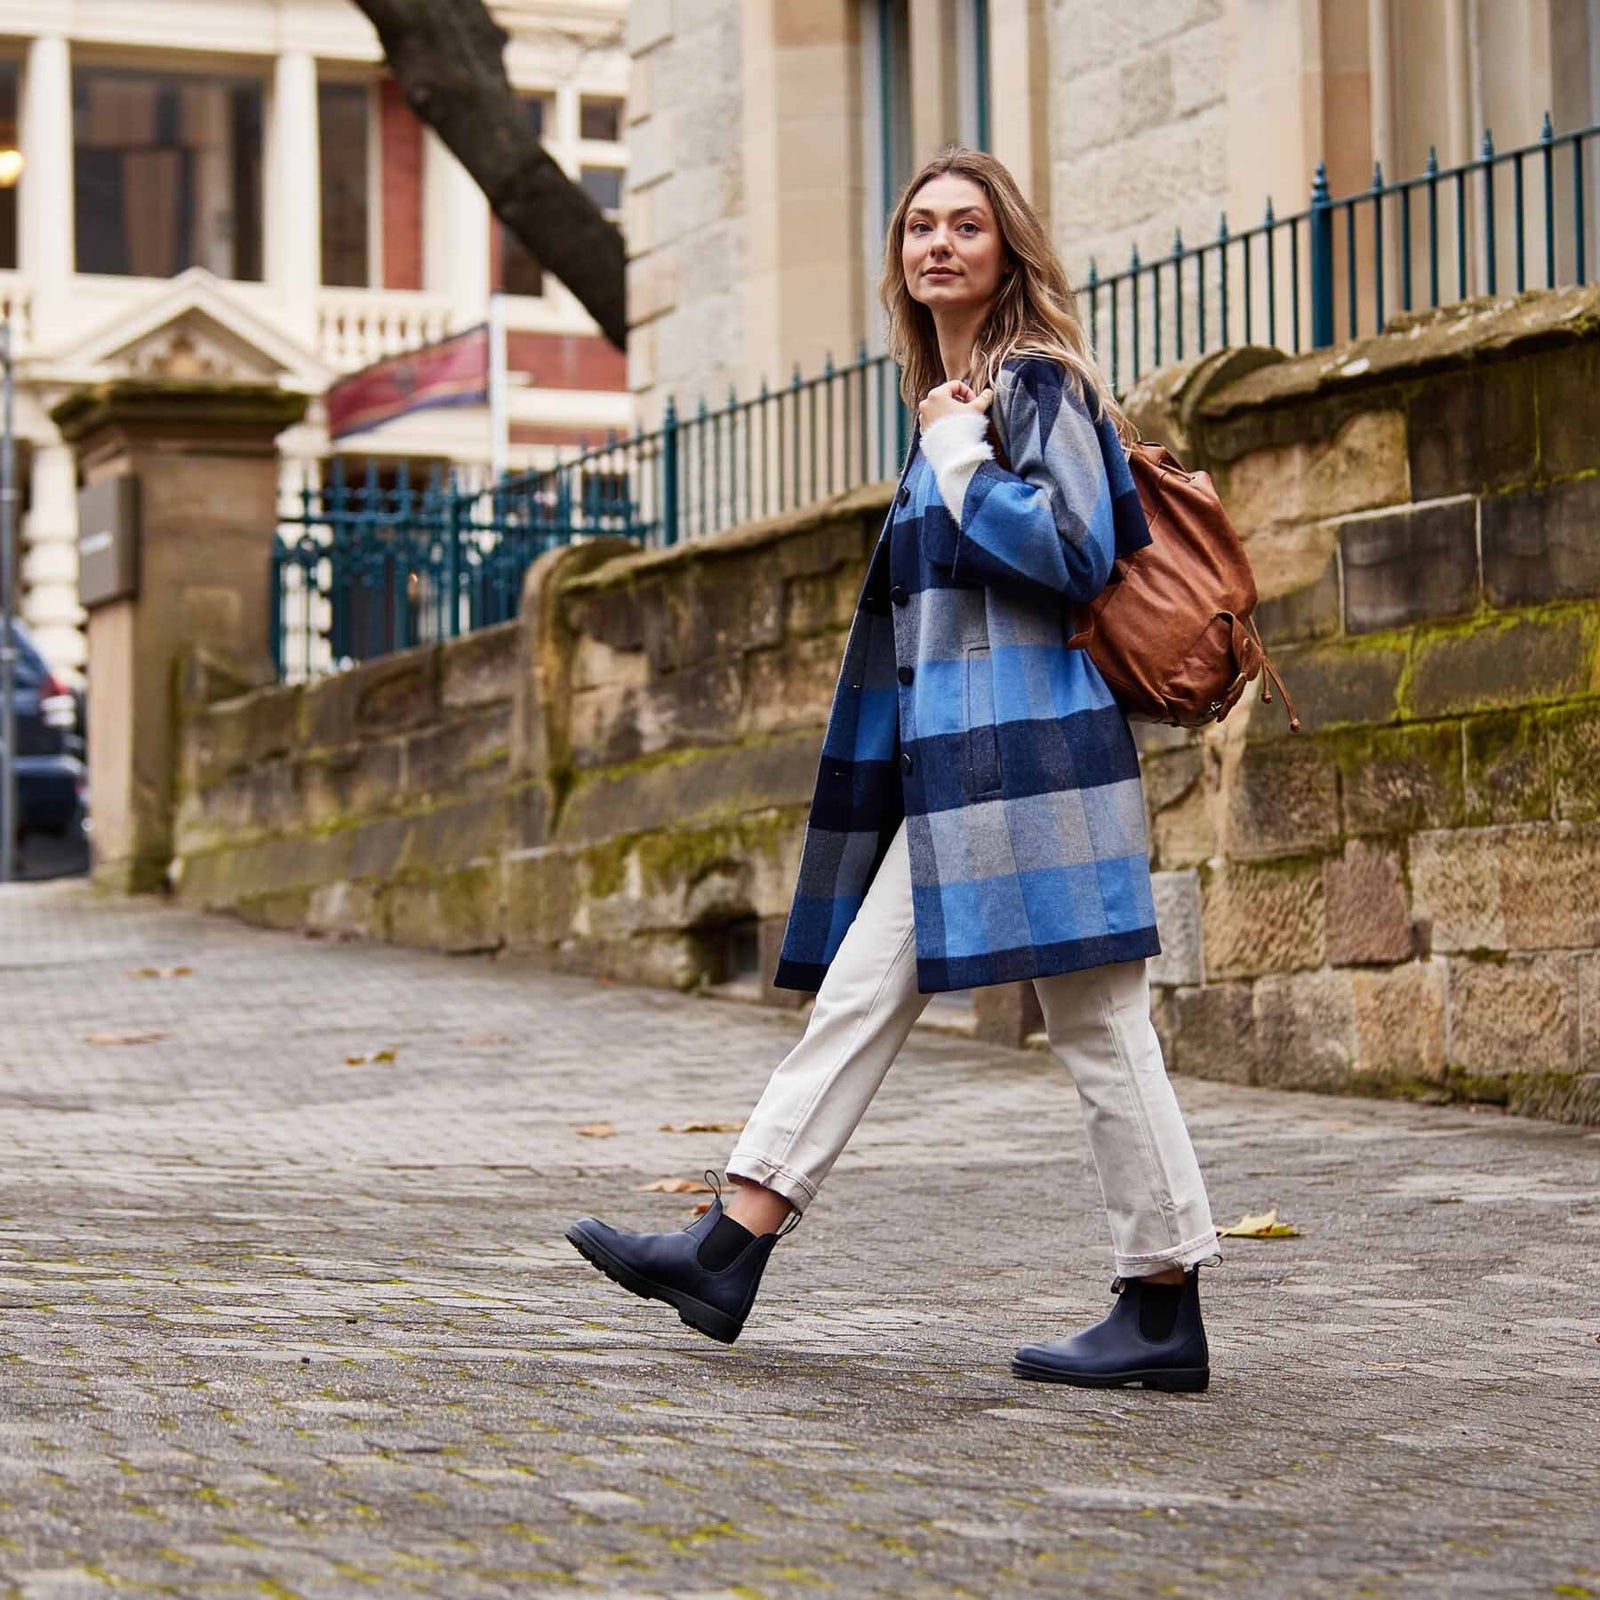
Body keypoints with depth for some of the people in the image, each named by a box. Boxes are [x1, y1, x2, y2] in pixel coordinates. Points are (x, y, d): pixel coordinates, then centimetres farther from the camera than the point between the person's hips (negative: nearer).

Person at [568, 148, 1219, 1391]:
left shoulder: (1038, 379, -5)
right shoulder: (949, 398, 20)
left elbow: (1079, 550, -17)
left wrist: (961, 457, -10)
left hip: (1028, 745, -9)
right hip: (951, 757, 10)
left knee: (1096, 1021, -6)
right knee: (862, 994, 7)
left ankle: (1167, 1311, -1)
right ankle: (727, 1252, 7)